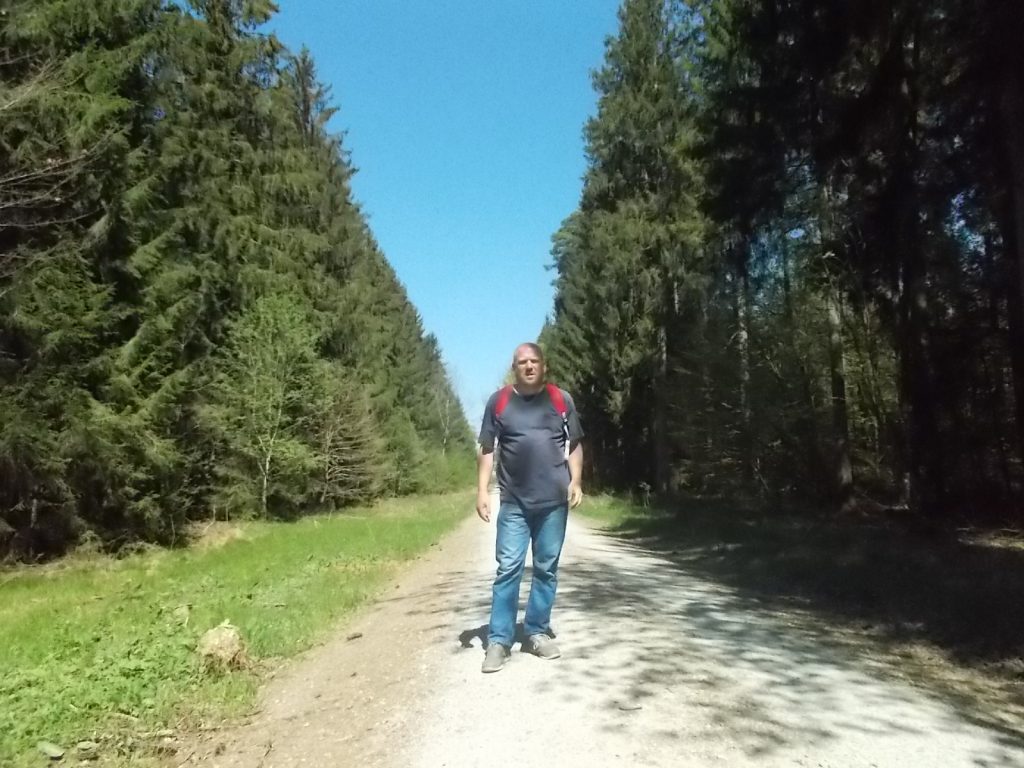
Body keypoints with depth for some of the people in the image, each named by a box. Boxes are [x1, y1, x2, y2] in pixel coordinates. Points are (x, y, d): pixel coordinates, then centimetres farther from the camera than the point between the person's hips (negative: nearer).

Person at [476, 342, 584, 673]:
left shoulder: (562, 400, 5)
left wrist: (575, 481, -2)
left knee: (546, 569, 8)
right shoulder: (498, 402, 3)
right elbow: (487, 450, 5)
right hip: (514, 503, -1)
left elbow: (575, 445, 10)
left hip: (554, 501, 1)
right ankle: (499, 640, 4)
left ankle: (537, 633, 20)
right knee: (508, 568, -3)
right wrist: (482, 491, -2)